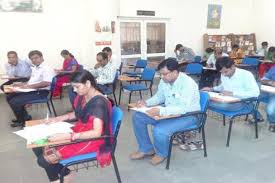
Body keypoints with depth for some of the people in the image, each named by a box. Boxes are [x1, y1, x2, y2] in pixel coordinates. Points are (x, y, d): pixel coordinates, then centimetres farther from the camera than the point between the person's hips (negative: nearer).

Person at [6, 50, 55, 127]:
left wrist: (29, 86, -24)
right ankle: (23, 117, 16)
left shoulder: (46, 68, -14)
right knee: (9, 97, 12)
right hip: (32, 91, 10)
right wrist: (23, 84, 11)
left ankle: (22, 121, 6)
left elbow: (46, 83, -28)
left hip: (41, 93, -10)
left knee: (14, 102, -18)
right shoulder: (35, 68, 17)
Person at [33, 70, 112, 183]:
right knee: (39, 147, 2)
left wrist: (66, 136, -35)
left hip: (92, 140, -8)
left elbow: (96, 132, -31)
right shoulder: (82, 96, 0)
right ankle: (64, 174, 15)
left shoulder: (99, 102, -25)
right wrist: (58, 119, 4)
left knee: (45, 159, -12)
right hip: (79, 131, 9)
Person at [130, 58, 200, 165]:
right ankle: (146, 149, 13)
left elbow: (184, 108, -35)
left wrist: (161, 111, -44)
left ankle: (161, 153, 3)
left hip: (187, 115, -8)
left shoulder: (188, 84, -26)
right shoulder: (164, 80, -3)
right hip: (168, 111, 8)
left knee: (159, 130, -33)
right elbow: (159, 97, 13)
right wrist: (146, 103, -7)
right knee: (137, 117, -2)